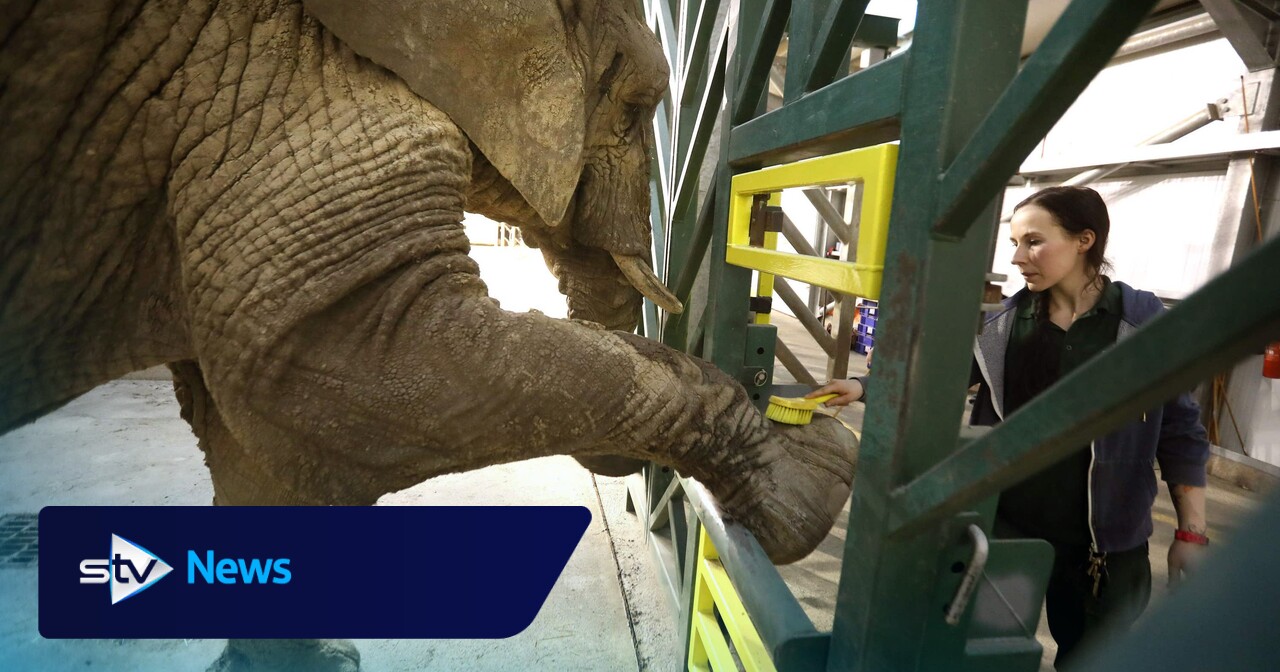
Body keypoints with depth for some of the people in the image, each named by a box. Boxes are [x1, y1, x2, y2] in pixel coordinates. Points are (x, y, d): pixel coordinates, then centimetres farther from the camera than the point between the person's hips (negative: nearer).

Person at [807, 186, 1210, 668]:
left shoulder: (1145, 322, -6)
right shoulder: (1003, 323, -3)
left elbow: (1179, 429, -2)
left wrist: (1191, 532, -2)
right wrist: (865, 387, -18)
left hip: (1105, 538, -1)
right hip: (1007, 522, 1)